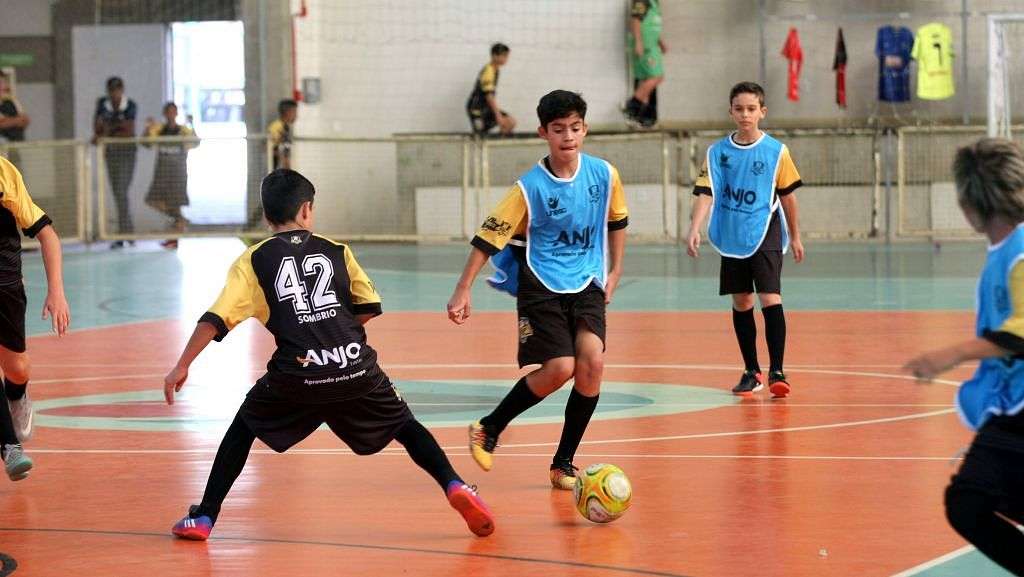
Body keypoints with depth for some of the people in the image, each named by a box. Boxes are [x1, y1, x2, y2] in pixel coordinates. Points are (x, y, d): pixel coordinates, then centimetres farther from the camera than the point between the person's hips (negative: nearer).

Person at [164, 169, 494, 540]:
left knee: (244, 427, 23)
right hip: (356, 368, 1)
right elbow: (369, 308, 13)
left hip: (299, 375, -1)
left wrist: (182, 367, 5)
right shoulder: (336, 251, 14)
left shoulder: (254, 261, 9)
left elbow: (216, 319, 1)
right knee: (405, 426, 20)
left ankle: (203, 518, 17)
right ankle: (455, 487, -1)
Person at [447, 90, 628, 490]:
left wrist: (614, 271, 16)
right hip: (541, 287, -3)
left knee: (592, 362, -16)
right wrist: (462, 291, -15)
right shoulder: (530, 187, -14)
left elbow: (617, 221, 16)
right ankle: (487, 430, 6)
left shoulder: (604, 175, -4)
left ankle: (563, 463, -1)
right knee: (560, 368, -18)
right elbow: (488, 237, -12)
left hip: (587, 284, 4)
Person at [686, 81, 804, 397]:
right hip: (731, 238, 3)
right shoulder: (717, 152, 1)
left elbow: (787, 195, 6)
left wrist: (795, 237, 12)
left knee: (770, 299, -15)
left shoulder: (776, 151, -3)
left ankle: (776, 372, -14)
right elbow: (706, 193, -6)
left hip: (765, 237, -3)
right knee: (741, 303, 10)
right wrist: (695, 229, -21)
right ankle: (752, 372, 22)